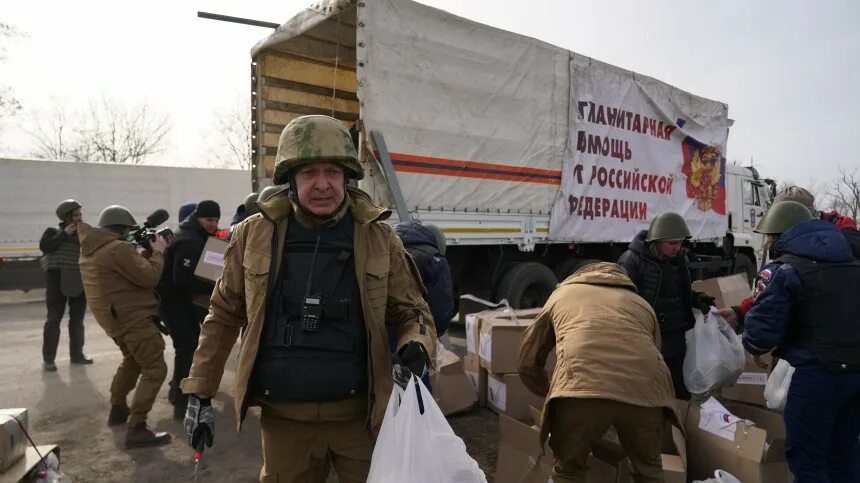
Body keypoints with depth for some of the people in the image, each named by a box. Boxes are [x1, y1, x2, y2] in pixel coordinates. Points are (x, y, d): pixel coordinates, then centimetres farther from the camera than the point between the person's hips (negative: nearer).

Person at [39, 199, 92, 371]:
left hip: (79, 280, 4)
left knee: (77, 319, 10)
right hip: (57, 279, -4)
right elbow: (44, 246, -13)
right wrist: (64, 234, -14)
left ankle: (76, 354, 20)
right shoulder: (53, 232, 4)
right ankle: (48, 359, 2)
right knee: (54, 318, -3)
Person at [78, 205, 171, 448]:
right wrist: (158, 252, -9)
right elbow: (149, 277, -22)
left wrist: (149, 251, 5)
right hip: (133, 318, -11)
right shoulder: (118, 248, -21)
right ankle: (136, 429, -14)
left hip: (115, 318, 11)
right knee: (155, 369, -10)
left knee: (132, 360, 30)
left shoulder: (91, 250, 11)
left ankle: (117, 410, 39)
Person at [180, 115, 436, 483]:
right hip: (282, 418, 1)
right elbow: (224, 315, 6)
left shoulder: (378, 238, -5)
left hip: (359, 414, -1)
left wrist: (416, 350, -18)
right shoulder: (255, 235, -4)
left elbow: (412, 312, 3)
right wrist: (200, 393, 6)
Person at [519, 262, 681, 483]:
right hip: (645, 388, 3)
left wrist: (550, 393, 50)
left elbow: (528, 363, 32)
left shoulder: (563, 293, 32)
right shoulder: (642, 303, 35)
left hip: (582, 387, -2)